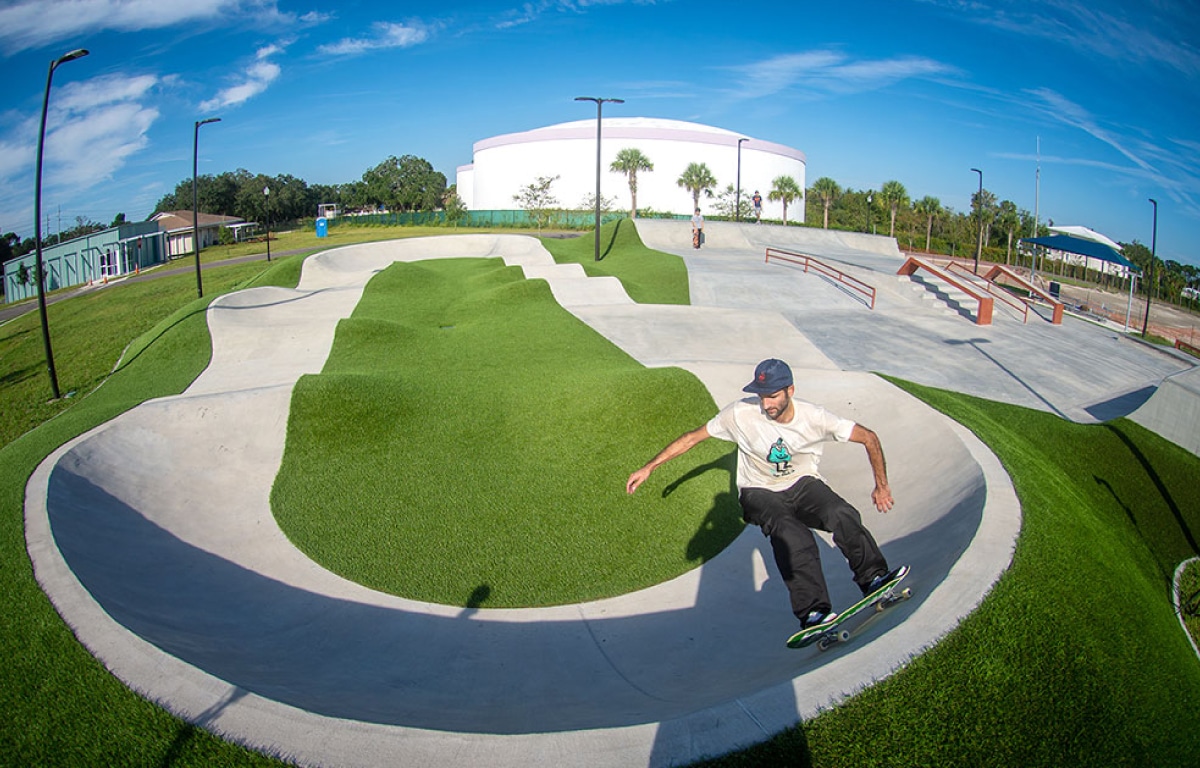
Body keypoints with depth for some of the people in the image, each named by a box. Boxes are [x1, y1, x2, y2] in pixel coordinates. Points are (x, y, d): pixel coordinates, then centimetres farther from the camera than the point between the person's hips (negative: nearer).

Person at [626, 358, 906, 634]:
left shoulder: (813, 417, -14)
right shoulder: (741, 413, -17)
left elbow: (869, 438, -3)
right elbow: (693, 437, -7)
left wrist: (881, 485, -5)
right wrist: (648, 468, -8)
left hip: (803, 486, 2)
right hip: (760, 493, -2)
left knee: (843, 515, -31)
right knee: (792, 535, -34)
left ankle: (875, 579, -22)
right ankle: (812, 612, -36)